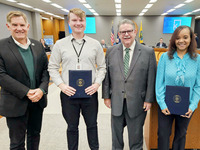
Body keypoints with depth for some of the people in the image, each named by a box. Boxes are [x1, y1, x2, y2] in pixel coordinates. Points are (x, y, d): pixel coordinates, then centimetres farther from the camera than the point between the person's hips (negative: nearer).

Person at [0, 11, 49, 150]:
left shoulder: (38, 45, 5)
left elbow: (46, 69, 3)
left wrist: (42, 89, -13)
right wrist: (26, 92, -19)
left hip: (38, 100, 4)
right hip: (16, 104, -4)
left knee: (35, 135, 22)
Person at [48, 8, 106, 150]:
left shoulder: (95, 44, 3)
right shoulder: (60, 44, 2)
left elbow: (102, 67, 6)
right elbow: (52, 67, 3)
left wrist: (97, 83, -9)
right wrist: (61, 85, -10)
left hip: (90, 93, 1)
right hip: (68, 93, 0)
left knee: (92, 125, 17)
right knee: (72, 127, 16)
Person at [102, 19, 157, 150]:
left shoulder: (148, 52, -5)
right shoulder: (111, 51, 1)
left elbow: (152, 78, -4)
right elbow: (106, 75, 3)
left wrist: (149, 99, -6)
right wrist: (106, 96, 2)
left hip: (137, 102, -2)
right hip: (116, 101, 2)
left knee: (136, 134, 17)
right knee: (116, 132, 20)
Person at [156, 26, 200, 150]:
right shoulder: (165, 57, -7)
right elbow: (159, 82, -6)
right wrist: (162, 104, -11)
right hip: (166, 105, -1)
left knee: (181, 135, 20)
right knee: (163, 134, 10)